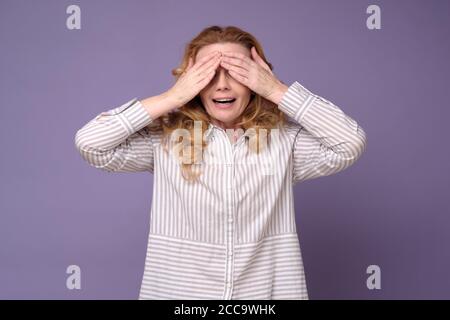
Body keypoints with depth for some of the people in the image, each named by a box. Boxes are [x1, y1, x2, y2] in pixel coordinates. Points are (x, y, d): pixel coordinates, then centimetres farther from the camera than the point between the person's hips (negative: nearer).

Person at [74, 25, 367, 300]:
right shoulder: (165, 139, -6)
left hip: (267, 291, 1)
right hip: (177, 291, 0)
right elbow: (89, 142, -13)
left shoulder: (284, 140, -5)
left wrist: (278, 90, -15)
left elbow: (352, 144, -15)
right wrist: (171, 98, -15)